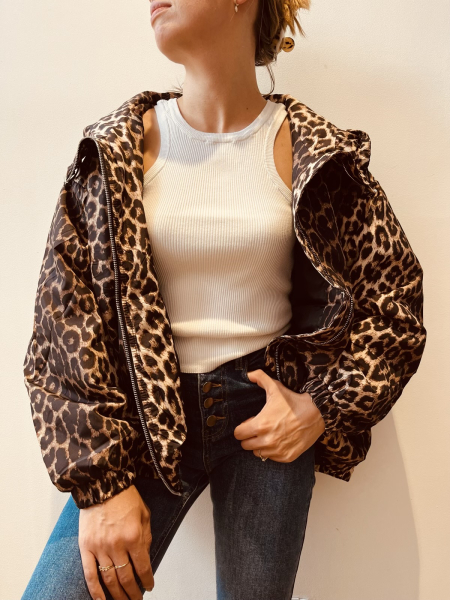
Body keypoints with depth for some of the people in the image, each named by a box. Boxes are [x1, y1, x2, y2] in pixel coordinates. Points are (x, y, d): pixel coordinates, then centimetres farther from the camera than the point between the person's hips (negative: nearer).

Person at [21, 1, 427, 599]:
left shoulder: (315, 152, -2)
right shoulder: (116, 148, -1)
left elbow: (396, 299, 4)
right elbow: (65, 316, -5)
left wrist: (324, 409, -7)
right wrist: (100, 479, -11)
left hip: (269, 413, 0)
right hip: (144, 414, 1)